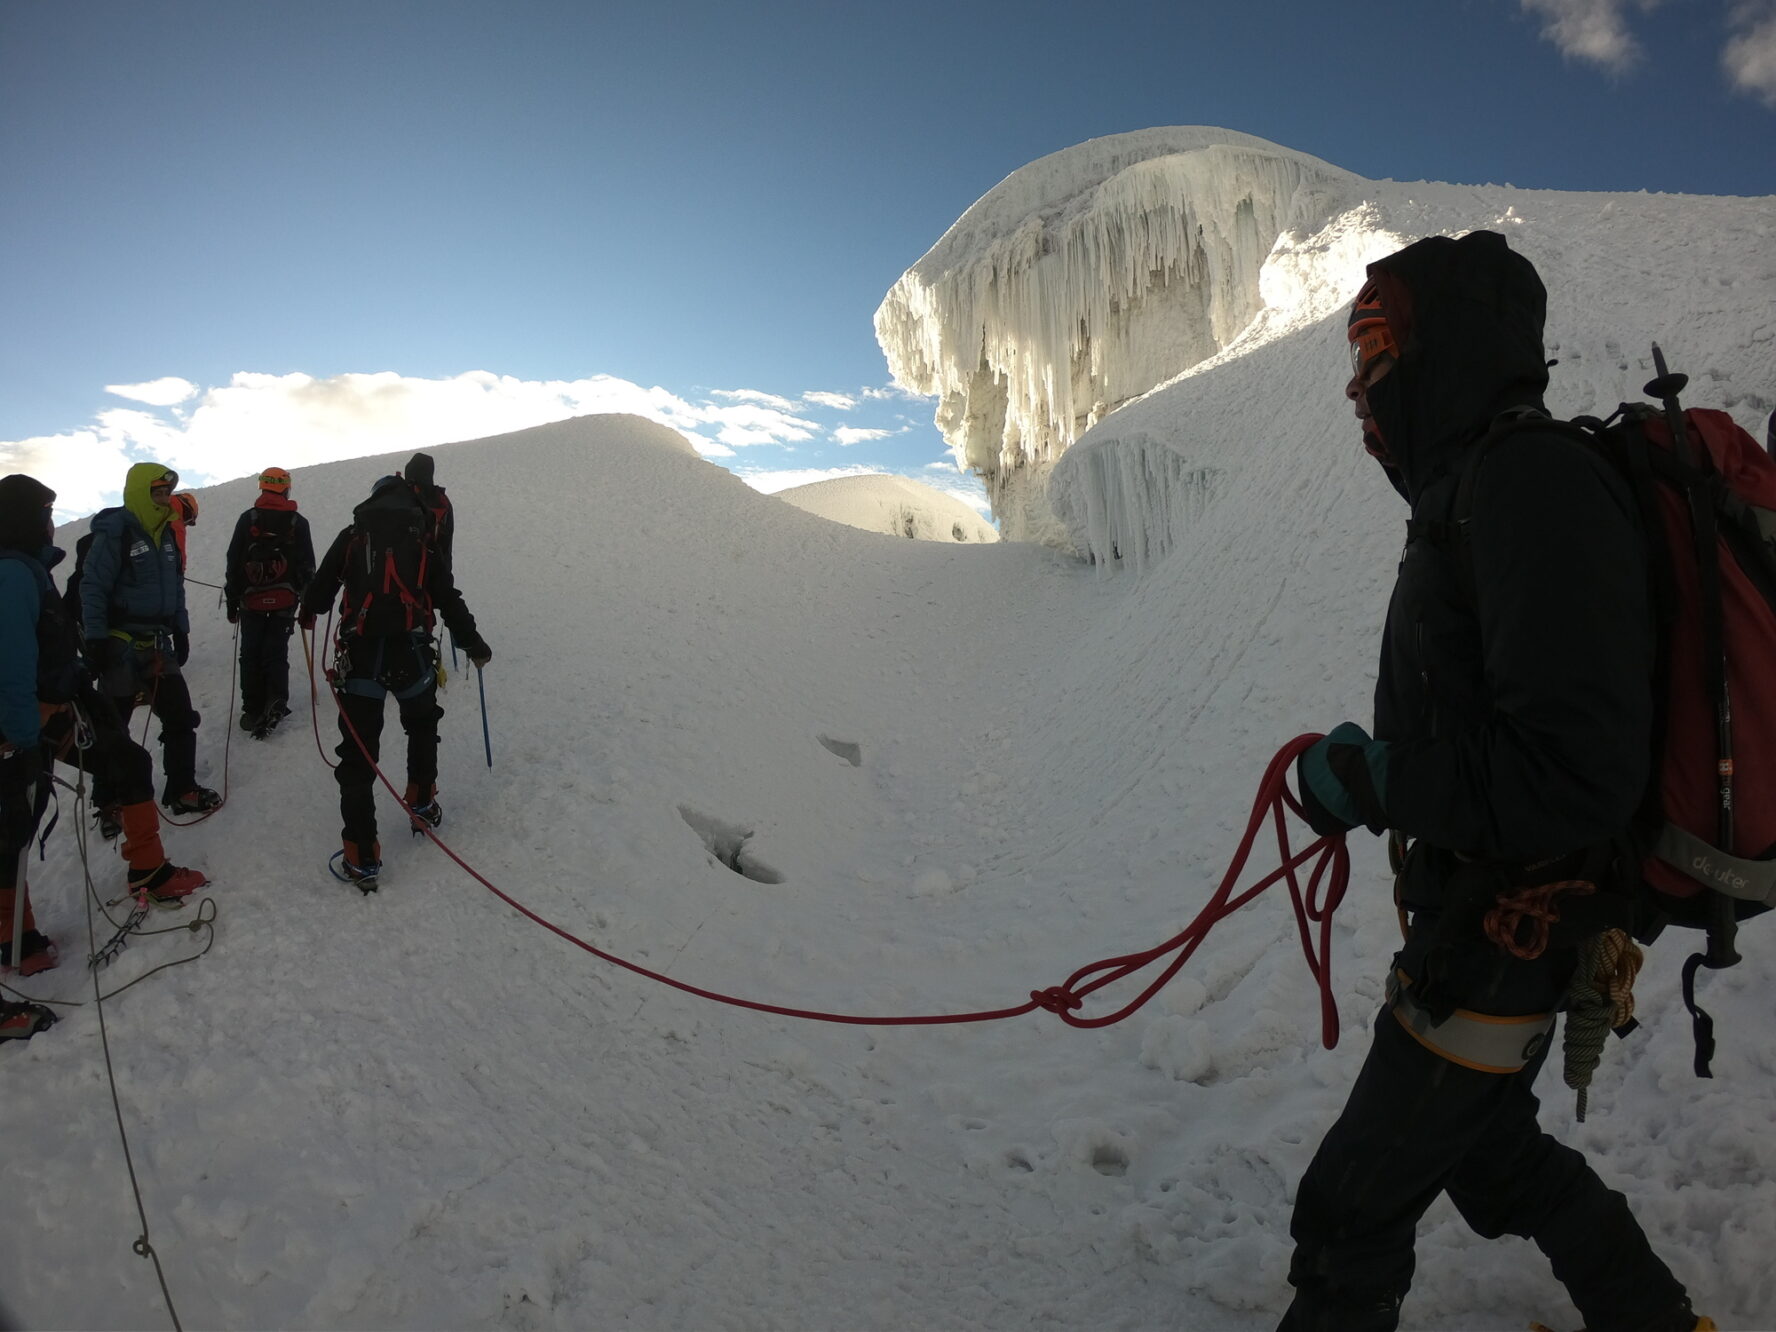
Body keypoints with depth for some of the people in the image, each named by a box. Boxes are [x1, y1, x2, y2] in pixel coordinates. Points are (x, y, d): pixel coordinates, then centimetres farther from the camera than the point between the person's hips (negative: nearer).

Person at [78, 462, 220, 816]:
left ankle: (182, 790, 18)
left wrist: (181, 630, 16)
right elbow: (93, 588, -13)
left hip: (157, 644, 7)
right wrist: (96, 640, -15)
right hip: (121, 644, -7)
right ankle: (109, 801, 16)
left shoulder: (166, 533, 10)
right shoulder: (114, 532, -12)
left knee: (181, 717, 8)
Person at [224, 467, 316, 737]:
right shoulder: (298, 522, 1)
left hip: (252, 600, 0)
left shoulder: (247, 519, 1)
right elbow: (307, 566, 3)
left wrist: (232, 600, 9)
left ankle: (253, 711, 8)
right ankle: (275, 703, -9)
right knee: (276, 653, 6)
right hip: (285, 600, 0)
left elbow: (234, 563, 2)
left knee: (251, 655, 8)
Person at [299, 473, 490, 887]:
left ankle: (361, 858, 1)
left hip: (361, 657, 0)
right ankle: (422, 806, 38)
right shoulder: (423, 543, 8)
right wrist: (474, 645, 18)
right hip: (412, 655, 1)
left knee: (358, 752, 2)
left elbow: (322, 585, 12)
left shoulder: (351, 537, 8)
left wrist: (307, 613, 36)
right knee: (422, 728, 29)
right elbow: (449, 600, 6)